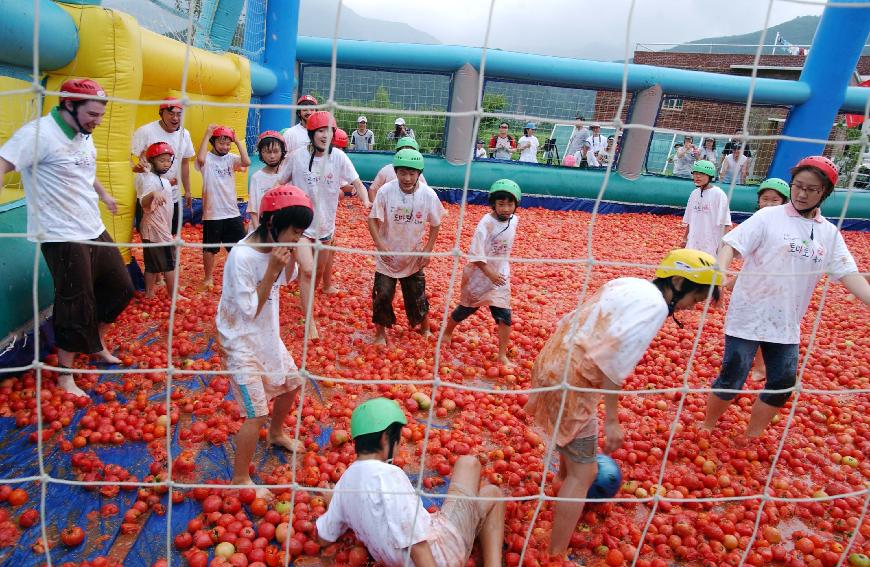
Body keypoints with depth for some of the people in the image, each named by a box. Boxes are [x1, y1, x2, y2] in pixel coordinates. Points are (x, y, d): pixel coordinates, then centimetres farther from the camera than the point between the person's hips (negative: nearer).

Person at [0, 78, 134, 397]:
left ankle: (96, 344, 38)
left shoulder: (84, 136, 10)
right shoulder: (39, 133, -17)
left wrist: (104, 194, 44)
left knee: (121, 288, 16)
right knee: (76, 309, -2)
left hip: (95, 231, 9)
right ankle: (64, 376, 16)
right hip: (63, 238, -9)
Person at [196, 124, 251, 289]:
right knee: (210, 247, 10)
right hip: (212, 213, -3)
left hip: (233, 212, 3)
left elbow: (247, 162, -16)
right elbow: (200, 159, -31)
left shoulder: (231, 158, 2)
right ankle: (208, 278, 27)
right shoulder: (207, 158, -7)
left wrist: (236, 140, -12)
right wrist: (207, 134, -22)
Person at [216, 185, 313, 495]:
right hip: (241, 341, -8)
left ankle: (276, 433, 49)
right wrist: (272, 269, -29)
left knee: (292, 383, 22)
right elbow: (250, 310, -24)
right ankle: (240, 478, 13)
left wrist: (291, 257, -9)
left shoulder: (273, 245, -7)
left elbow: (284, 280, 11)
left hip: (267, 334, 8)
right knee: (257, 413, -7)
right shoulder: (242, 256, -29)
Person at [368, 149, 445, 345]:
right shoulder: (386, 191, -19)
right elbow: (373, 219, -11)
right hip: (387, 256, -1)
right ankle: (380, 333, 25)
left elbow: (435, 224, -2)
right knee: (382, 296, 3)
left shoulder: (428, 195, -16)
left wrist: (428, 250, -6)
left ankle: (425, 329, 41)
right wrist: (380, 244, -21)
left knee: (417, 296, 14)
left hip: (414, 258, 1)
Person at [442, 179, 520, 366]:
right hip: (479, 275, -4)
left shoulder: (514, 220, -4)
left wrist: (499, 272, 13)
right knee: (466, 309, 14)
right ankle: (447, 332, 42)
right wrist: (490, 274, -24)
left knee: (504, 315, -2)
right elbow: (475, 254, -23)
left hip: (500, 275, 4)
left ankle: (502, 356, 10)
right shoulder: (486, 224, -23)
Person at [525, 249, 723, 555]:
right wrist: (612, 421, -17)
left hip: (554, 360, 10)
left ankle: (568, 489, 59)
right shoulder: (655, 306, -15)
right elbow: (614, 363, -23)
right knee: (584, 472, 1)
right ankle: (556, 555, 8)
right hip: (571, 379, -10)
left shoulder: (629, 284, 11)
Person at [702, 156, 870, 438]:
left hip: (786, 323, 5)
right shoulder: (769, 217, -5)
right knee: (732, 379, 0)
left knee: (782, 385, 10)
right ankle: (707, 428, 23)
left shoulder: (830, 233, 8)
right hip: (748, 316, -5)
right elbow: (732, 244, -15)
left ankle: (751, 439, 29)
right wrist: (720, 272, -34)